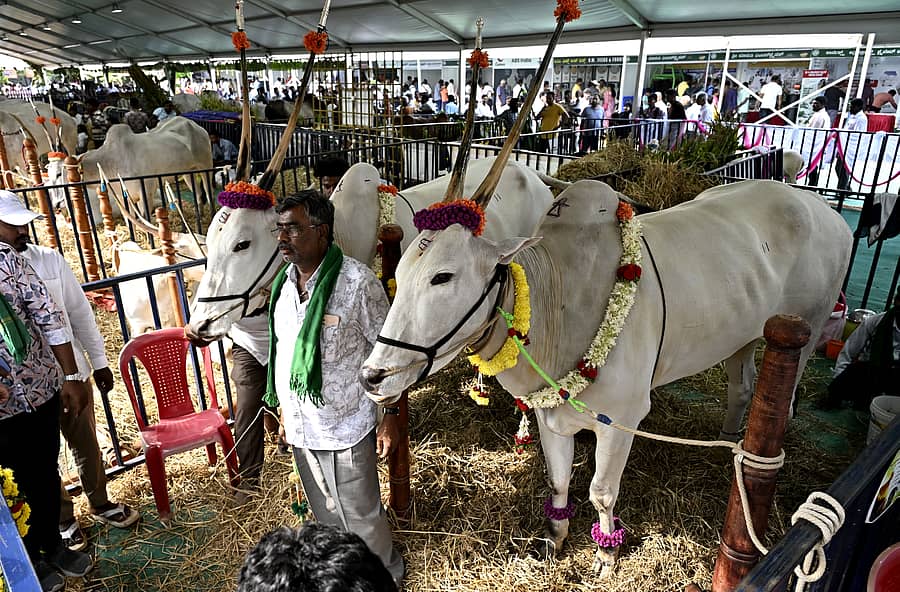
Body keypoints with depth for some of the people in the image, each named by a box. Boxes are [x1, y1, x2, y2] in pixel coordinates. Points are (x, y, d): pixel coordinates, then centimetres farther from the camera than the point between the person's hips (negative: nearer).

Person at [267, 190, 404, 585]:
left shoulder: (357, 282, -22)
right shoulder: (284, 281, -1)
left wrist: (390, 416, -13)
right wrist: (284, 406, 16)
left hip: (347, 428, -6)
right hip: (300, 426, 6)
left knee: (361, 516, 13)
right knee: (325, 515, 26)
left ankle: (384, 576, 41)